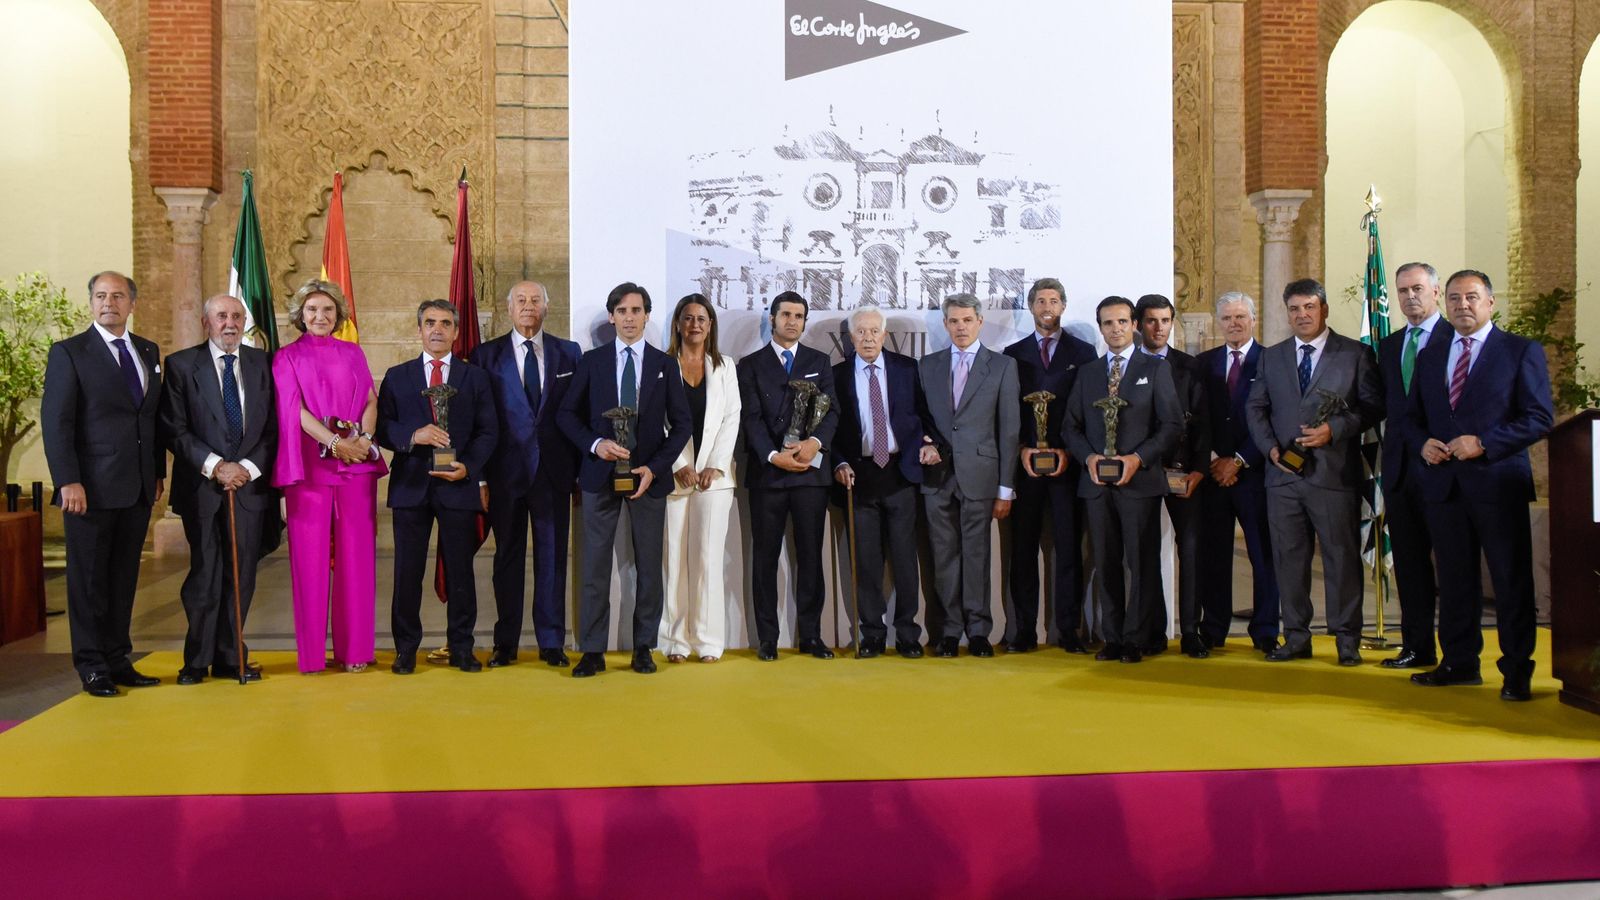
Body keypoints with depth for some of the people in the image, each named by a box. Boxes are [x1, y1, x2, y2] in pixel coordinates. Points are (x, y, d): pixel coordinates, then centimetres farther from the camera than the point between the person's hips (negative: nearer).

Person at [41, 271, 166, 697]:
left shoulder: (149, 352, 13)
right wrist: (68, 481, -15)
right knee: (89, 579, 3)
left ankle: (118, 659, 19)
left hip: (138, 488, 5)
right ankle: (92, 666, 12)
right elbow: (55, 420, -8)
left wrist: (159, 471, 11)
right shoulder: (69, 352, -3)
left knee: (124, 578, 10)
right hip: (92, 487, -5)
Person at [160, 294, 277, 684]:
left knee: (242, 575, 5)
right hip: (202, 487, -2)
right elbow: (175, 430, -4)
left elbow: (274, 427, 5)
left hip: (250, 485, 2)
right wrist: (216, 466, -14)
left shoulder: (263, 364, 8)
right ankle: (197, 660, 14)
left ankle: (230, 658, 15)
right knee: (204, 575, 2)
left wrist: (249, 468, -8)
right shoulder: (181, 365, 2)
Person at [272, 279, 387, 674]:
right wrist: (335, 442, -15)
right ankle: (312, 652, 6)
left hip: (357, 463, 2)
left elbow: (370, 401, 7)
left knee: (355, 556, 1)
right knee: (310, 556, -1)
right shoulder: (287, 358, 7)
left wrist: (363, 439, -12)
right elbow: (295, 409, -4)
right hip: (310, 463, -2)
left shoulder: (353, 354, 15)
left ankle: (354, 648, 7)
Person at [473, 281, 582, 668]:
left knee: (552, 555, 5)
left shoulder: (568, 353, 8)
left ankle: (552, 642, 13)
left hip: (554, 469, 1)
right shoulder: (487, 355, 5)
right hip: (506, 470, 0)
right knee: (508, 556, 7)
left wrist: (582, 468, 1)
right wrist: (479, 473, -3)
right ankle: (505, 643, 14)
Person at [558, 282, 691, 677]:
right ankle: (592, 651, 5)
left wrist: (655, 467, -8)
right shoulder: (591, 361, 6)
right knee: (595, 566, -1)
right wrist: (595, 444, -12)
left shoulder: (665, 364, 6)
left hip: (649, 476, 1)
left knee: (649, 566, 4)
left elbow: (681, 423, 4)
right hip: (600, 474, 0)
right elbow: (567, 414, 6)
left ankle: (644, 648, 13)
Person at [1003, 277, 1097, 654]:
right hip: (1025, 463, 1)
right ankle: (1024, 630, 4)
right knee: (1023, 547, 0)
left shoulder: (1084, 352, 9)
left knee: (1069, 547, 0)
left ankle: (1068, 630, 5)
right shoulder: (1014, 354, 12)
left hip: (1068, 463, -1)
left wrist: (1069, 452, -7)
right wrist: (1022, 450, -6)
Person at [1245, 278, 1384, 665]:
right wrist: (1271, 447, -2)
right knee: (1288, 559, 6)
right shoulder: (1272, 357, 15)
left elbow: (1373, 406, 0)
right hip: (1283, 474, 3)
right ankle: (1296, 638, 14)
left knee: (1342, 557, 0)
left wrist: (1334, 429, -14)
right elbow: (1255, 408, 14)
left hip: (1335, 473, -3)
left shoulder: (1356, 354, 5)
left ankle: (1347, 640, 9)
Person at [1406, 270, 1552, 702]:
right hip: (1444, 483, 4)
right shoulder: (1429, 356, 15)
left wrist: (1483, 443, -16)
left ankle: (1517, 671, 8)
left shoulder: (1522, 351, 1)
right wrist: (1424, 443, -3)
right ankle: (1459, 662, 19)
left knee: (1512, 580, 0)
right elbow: (1412, 417, 19)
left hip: (1498, 482, -4)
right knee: (1454, 579, 10)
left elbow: (1540, 418, -6)